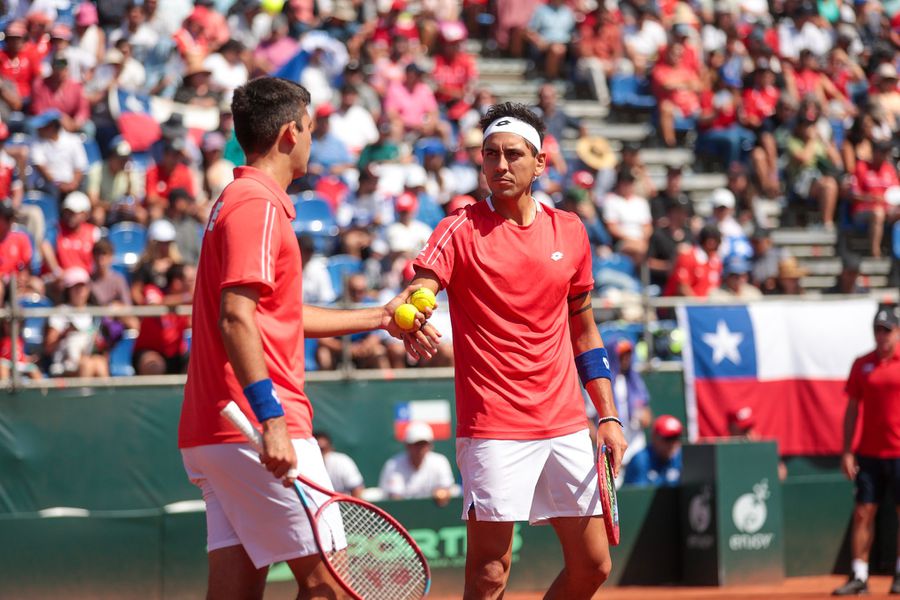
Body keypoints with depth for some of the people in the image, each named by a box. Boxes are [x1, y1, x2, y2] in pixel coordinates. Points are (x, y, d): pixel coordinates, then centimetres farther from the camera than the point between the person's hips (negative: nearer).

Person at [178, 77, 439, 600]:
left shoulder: (238, 201, 21)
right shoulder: (259, 205, -10)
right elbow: (236, 319, -20)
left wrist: (380, 316, 35)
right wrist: (271, 419, -25)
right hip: (258, 435, -10)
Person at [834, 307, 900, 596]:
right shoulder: (862, 365, 7)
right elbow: (852, 409, 10)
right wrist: (847, 451, 4)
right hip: (869, 452, 2)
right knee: (863, 513, -1)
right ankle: (859, 577, 2)